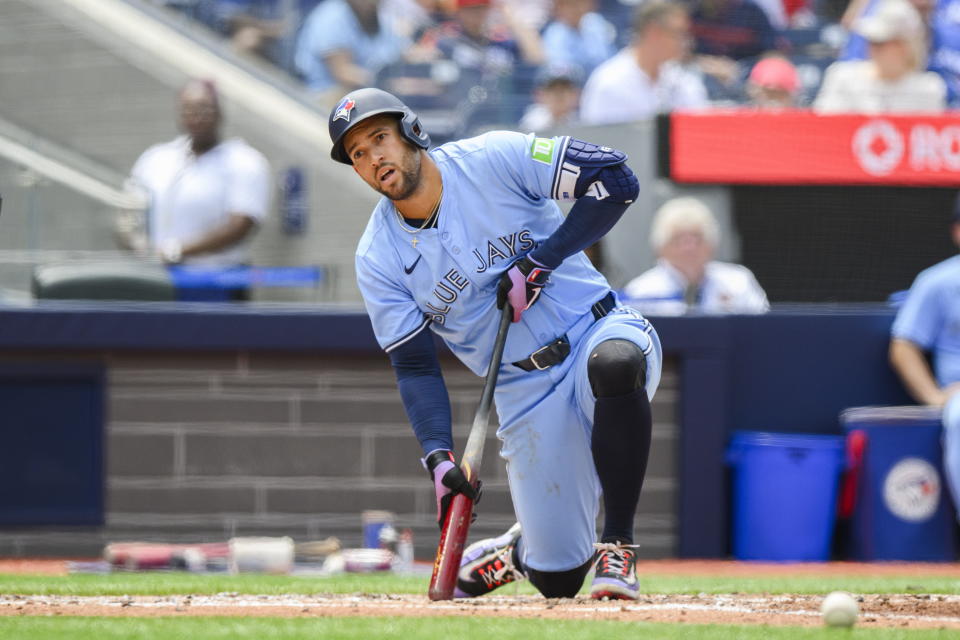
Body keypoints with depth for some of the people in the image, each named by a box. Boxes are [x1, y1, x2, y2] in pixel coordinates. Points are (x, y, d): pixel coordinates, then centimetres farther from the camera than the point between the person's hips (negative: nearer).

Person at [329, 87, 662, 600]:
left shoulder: (494, 160, -9)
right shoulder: (379, 259, -1)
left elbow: (617, 178, -13)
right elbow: (414, 367, -2)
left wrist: (540, 260, -18)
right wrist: (438, 456, -18)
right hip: (524, 394, 2)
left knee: (615, 363, -42)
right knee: (557, 579, -4)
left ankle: (617, 548, -26)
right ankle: (519, 551, 36)